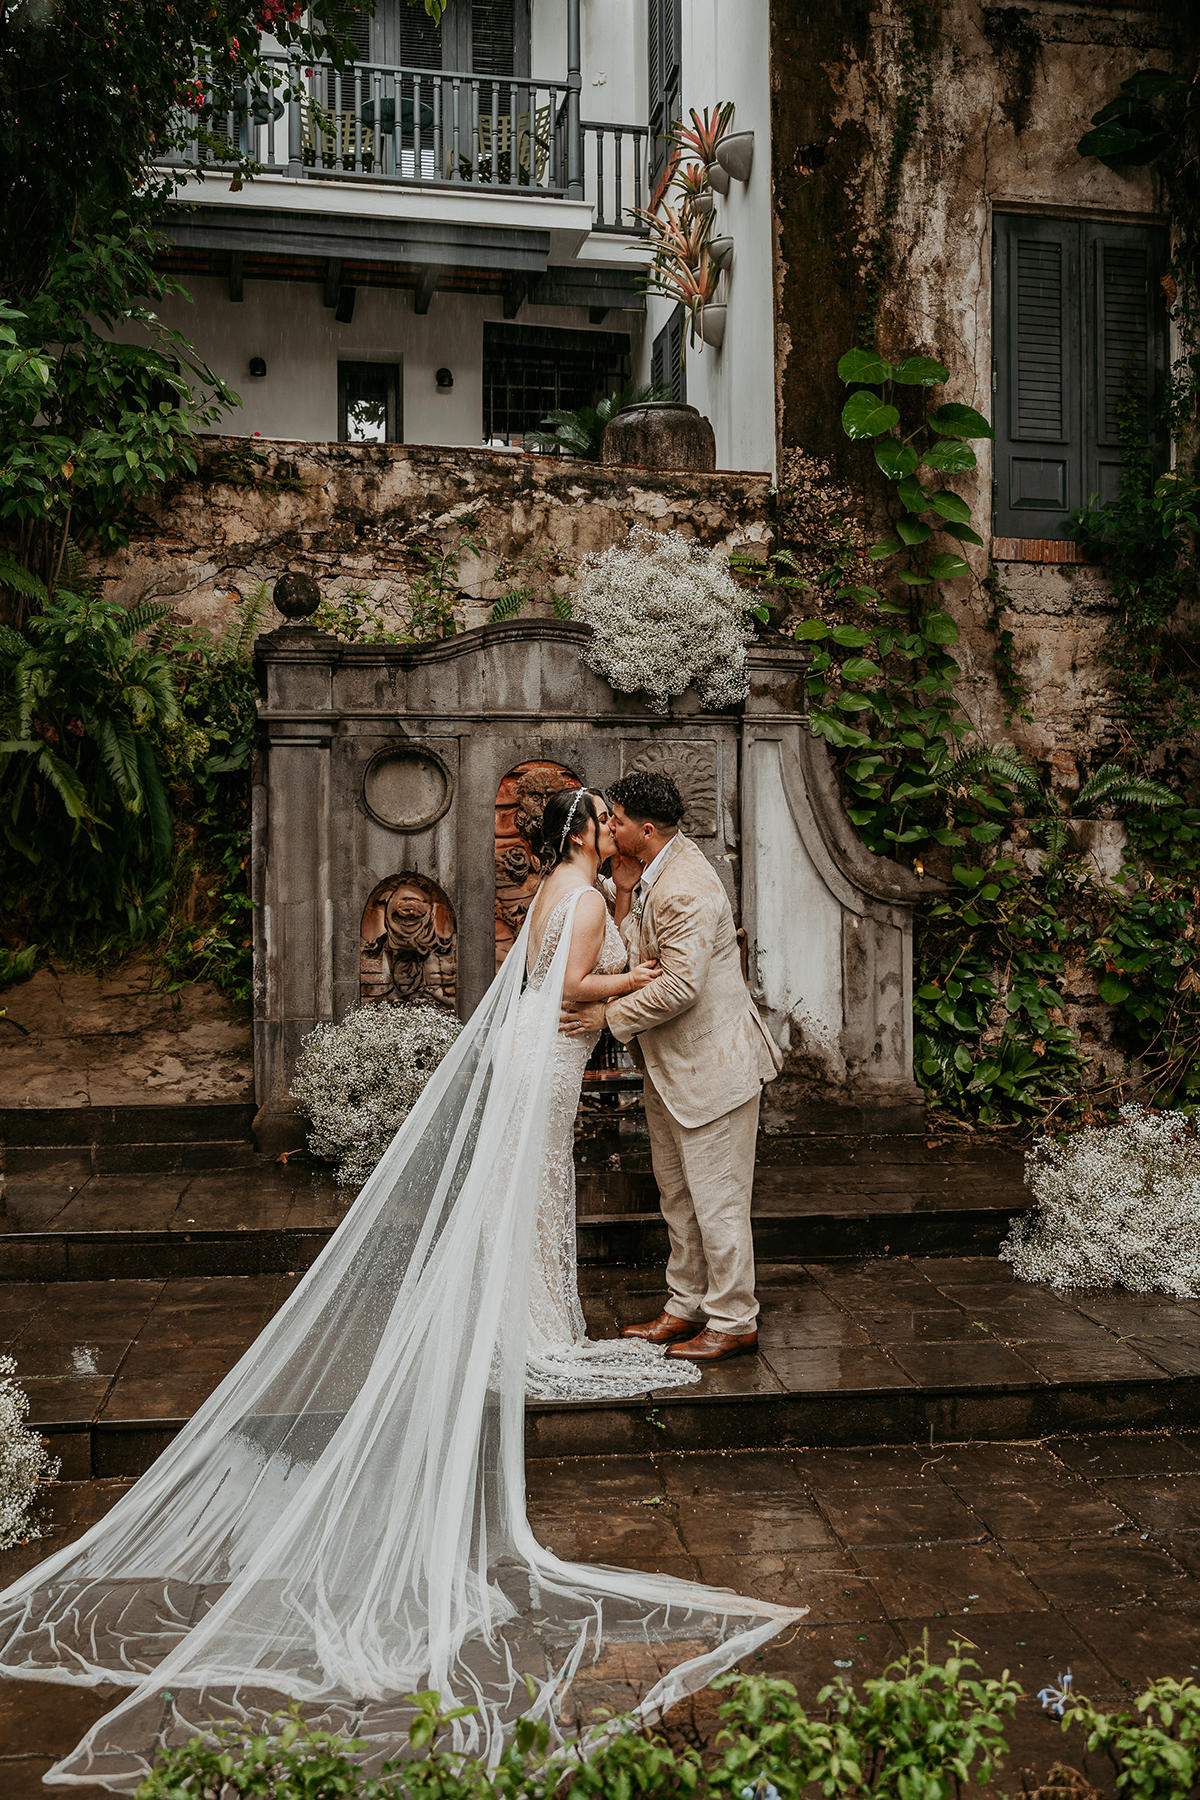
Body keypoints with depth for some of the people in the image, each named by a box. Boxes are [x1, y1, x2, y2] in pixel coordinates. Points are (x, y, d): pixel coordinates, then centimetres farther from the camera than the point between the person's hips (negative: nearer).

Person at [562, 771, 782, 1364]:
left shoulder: (686, 890, -24)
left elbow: (679, 986, -28)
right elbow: (634, 956, 6)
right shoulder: (651, 871, 7)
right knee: (676, 1195, 19)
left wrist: (610, 1015, -17)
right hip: (670, 1068, 10)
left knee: (717, 1199, 1)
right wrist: (625, 892, -7)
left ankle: (734, 1322, 15)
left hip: (711, 1065, -10)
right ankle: (686, 1308, 32)